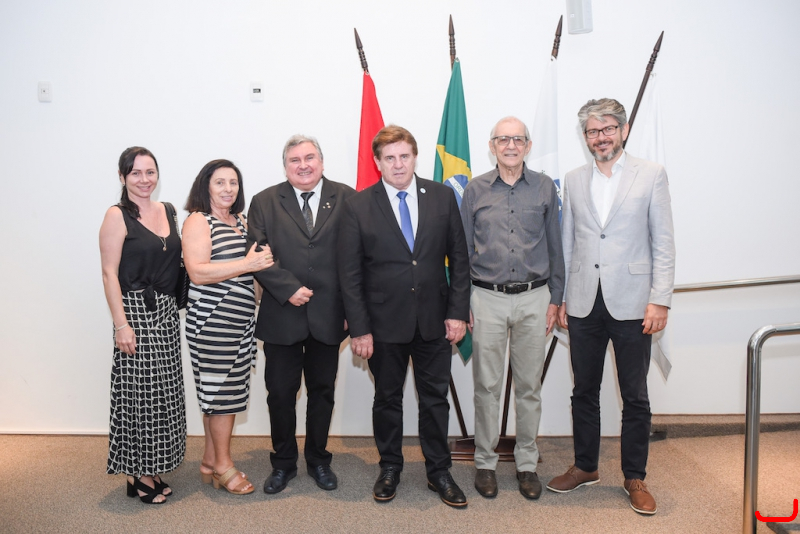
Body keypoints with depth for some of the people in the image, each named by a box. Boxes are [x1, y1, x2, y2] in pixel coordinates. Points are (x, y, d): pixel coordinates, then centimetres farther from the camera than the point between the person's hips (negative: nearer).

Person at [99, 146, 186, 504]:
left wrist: (175, 306, 8)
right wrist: (121, 325, -16)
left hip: (167, 313, 6)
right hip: (136, 312, -6)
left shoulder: (168, 211, 10)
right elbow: (110, 273, -12)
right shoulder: (117, 216, -8)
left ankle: (153, 468, 26)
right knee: (140, 392, 1)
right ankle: (137, 475, 17)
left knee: (164, 391, 12)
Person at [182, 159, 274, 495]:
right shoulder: (198, 221, -6)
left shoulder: (241, 222, 17)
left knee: (220, 391, 12)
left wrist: (264, 258, 7)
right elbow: (197, 272, -18)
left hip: (240, 321, 7)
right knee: (222, 390, -2)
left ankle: (210, 461, 23)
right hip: (212, 320, -7)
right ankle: (223, 466, 12)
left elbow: (258, 260, 29)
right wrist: (247, 264, -20)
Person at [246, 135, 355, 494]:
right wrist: (289, 289, -16)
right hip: (282, 315, 0)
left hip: (329, 315, 0)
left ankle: (318, 460, 32)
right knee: (280, 393, 9)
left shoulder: (346, 199, 2)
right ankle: (283, 463, 29)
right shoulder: (265, 202, 4)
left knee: (322, 391, 13)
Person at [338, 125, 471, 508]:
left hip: (435, 319, 2)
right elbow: (350, 274, -5)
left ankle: (439, 471, 29)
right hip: (384, 322, -1)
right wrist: (359, 329, -9)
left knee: (435, 398, 12)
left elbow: (459, 258, 3)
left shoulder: (442, 197, 1)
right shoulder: (358, 207, -4)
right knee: (387, 398, 14)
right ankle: (390, 468, 33)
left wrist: (457, 312, -4)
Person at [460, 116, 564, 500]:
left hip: (533, 299, 1)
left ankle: (526, 463, 24)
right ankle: (485, 462, 22)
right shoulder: (475, 190, 3)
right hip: (487, 299, -1)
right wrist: (462, 303, 2)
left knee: (529, 386, 9)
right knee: (487, 386, 6)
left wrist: (554, 299, 4)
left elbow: (554, 247, 8)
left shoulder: (544, 188, 4)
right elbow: (463, 250, 5)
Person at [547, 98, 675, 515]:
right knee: (584, 391, 13)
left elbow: (663, 243, -2)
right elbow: (568, 243, 11)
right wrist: (561, 297, 8)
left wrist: (660, 300, -10)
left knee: (635, 397, 7)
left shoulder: (651, 175, 1)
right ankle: (585, 467, 30)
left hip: (631, 304, -3)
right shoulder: (574, 181, 9)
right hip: (584, 304, 3)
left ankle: (634, 478, 23)